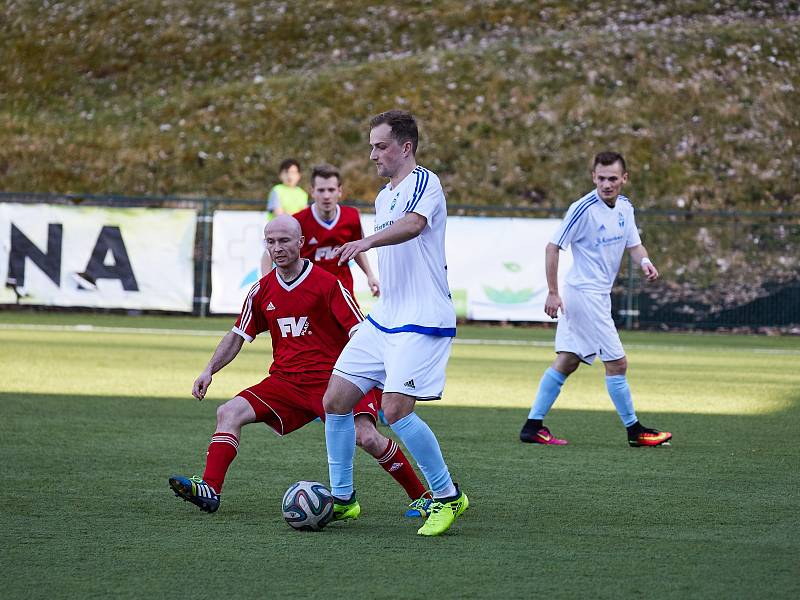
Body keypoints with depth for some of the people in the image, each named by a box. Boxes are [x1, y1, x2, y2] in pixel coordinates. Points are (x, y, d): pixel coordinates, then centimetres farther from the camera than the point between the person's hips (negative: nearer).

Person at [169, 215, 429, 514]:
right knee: (229, 413, -15)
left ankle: (421, 496, -7)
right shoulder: (261, 291, 8)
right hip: (284, 382, 5)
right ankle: (209, 490, -21)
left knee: (367, 437, -23)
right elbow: (237, 336, 17)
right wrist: (209, 370, 6)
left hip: (332, 380, -5)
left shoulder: (328, 284, -8)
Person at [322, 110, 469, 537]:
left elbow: (413, 225, -32)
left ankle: (447, 497, -3)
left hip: (422, 321, -9)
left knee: (396, 409, -19)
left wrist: (367, 242, -47)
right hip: (383, 320, 9)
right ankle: (342, 498, 14)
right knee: (335, 401, 3)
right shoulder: (383, 197, 19)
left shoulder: (424, 182, -9)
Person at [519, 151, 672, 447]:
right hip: (585, 293, -9)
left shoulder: (625, 207, 7)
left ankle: (533, 426, 12)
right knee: (617, 363, -4)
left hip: (599, 295, 9)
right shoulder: (584, 209, -17)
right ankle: (634, 430, 6)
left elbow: (633, 244, 14)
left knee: (566, 362, 9)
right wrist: (553, 293, -17)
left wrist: (645, 262, -10)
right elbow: (553, 247, -15)